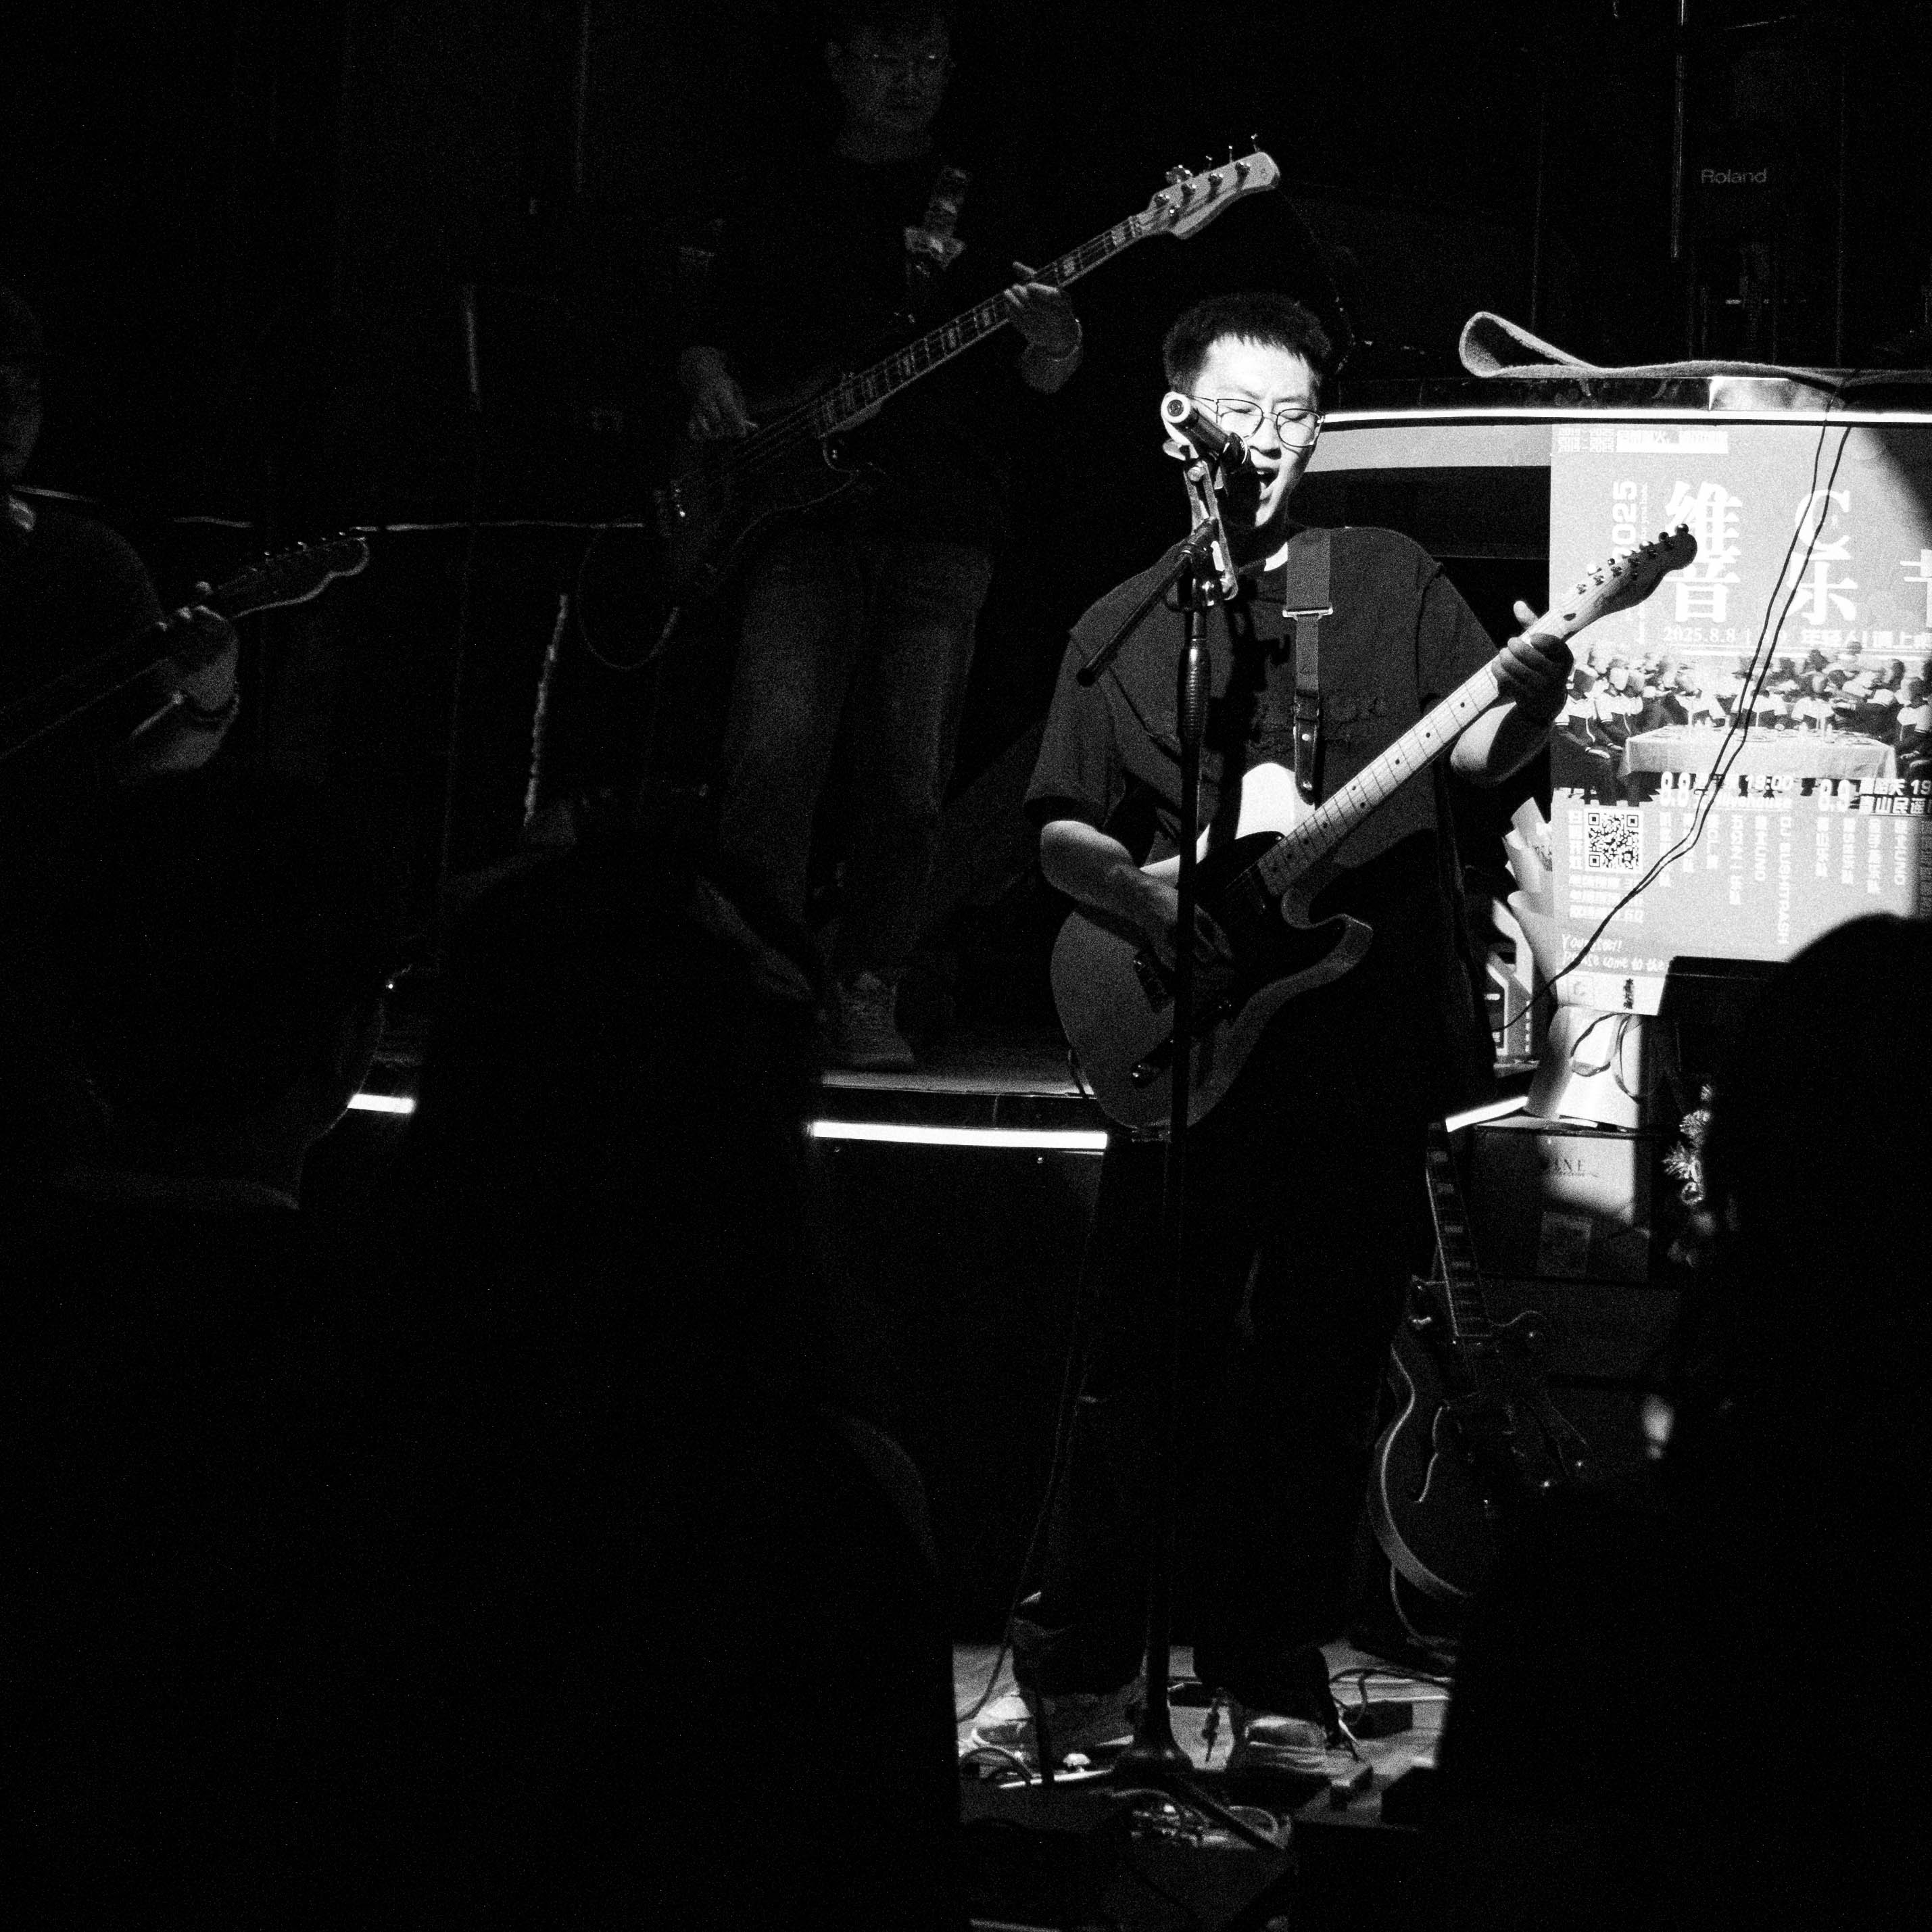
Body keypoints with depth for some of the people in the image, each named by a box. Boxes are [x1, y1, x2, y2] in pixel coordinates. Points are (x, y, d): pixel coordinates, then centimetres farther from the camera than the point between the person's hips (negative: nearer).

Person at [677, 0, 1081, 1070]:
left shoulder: (975, 213, 17)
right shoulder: (782, 200, 16)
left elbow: (1010, 379, 11)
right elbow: (709, 332, 19)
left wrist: (1047, 361, -12)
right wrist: (708, 383, -3)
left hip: (939, 513, 1)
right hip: (803, 507, -1)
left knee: (906, 779, -2)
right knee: (775, 750, -17)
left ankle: (864, 999, 8)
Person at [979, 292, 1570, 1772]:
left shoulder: (1389, 579, 9)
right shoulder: (1123, 627, 12)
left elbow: (1478, 752, 1)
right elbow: (1062, 832, 10)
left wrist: (1532, 699, -21)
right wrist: (1143, 898, -10)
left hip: (1366, 1050, 0)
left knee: (1319, 1375, 3)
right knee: (1141, 1366, 1)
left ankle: (1275, 1681, 14)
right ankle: (1079, 1673, 12)